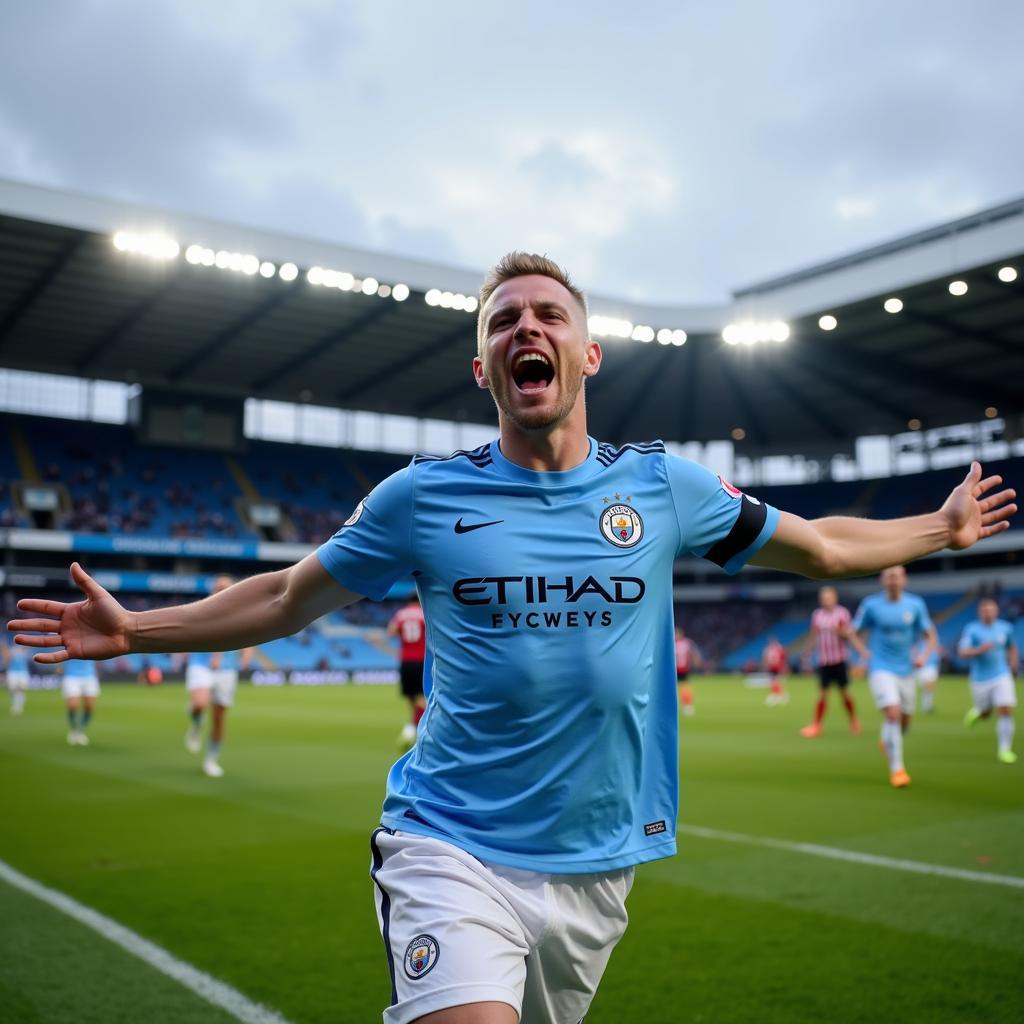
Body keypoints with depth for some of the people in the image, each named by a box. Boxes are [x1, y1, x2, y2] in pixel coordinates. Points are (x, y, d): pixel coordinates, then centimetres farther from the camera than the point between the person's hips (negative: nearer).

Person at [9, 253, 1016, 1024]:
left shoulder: (663, 485, -1)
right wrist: (134, 629, 3)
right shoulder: (423, 495, -4)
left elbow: (820, 546, 13)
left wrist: (942, 528, 19)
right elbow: (286, 598, 8)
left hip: (596, 864, 3)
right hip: (453, 847, -2)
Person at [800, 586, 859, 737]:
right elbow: (813, 636, 15)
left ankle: (854, 721, 23)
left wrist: (838, 631, -25)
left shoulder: (842, 613, -2)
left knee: (844, 692, 4)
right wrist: (807, 654, 15)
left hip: (840, 660, -2)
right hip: (823, 660, 2)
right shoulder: (816, 615, 7)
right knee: (822, 693, -2)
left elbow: (848, 634, -6)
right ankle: (816, 725, 2)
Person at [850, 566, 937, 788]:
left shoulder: (916, 605, -1)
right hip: (881, 669, -3)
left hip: (906, 670, 4)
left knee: (904, 721, 12)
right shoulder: (871, 604, -6)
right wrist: (867, 655, -10)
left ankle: (887, 742, 46)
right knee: (893, 714, -19)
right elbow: (854, 633, 5)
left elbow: (931, 636, 6)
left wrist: (923, 655, -12)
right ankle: (897, 769, -10)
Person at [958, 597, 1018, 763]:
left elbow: (1012, 646, 22)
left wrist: (1013, 663, 8)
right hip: (980, 679, -1)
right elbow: (963, 652, -18)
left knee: (1006, 711, -12)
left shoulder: (1005, 628, 2)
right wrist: (979, 649, -33)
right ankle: (975, 711, 51)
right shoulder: (971, 629, -9)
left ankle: (1004, 750, -2)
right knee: (985, 713, 13)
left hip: (1002, 676, 2)